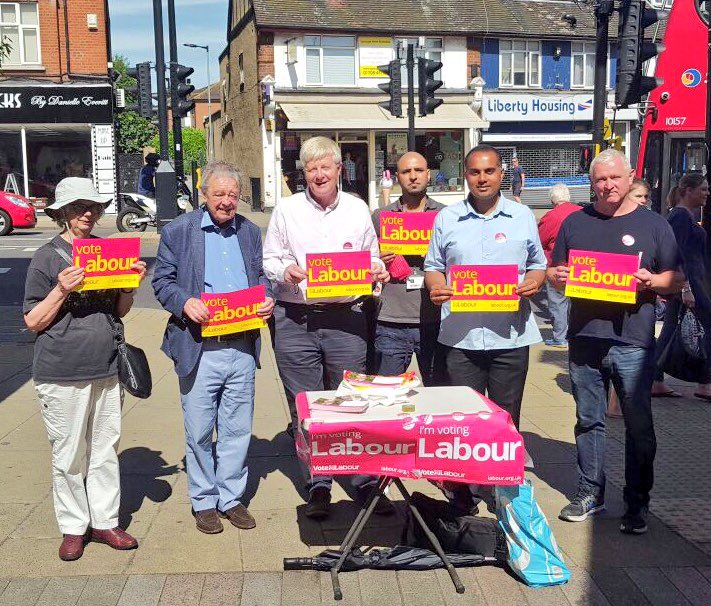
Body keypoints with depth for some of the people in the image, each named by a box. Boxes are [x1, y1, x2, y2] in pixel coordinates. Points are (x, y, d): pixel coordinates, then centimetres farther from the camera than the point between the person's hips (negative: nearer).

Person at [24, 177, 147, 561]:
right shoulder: (47, 257, -4)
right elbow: (33, 322, -3)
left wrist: (131, 284, -2)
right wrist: (62, 290, -17)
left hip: (105, 369, 4)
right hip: (61, 374, -4)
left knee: (105, 449, 11)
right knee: (68, 454, 5)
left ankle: (105, 522, 23)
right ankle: (73, 527, 20)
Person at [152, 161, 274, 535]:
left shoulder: (249, 231, 12)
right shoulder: (178, 231, 1)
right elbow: (162, 280, 2)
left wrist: (267, 299, -1)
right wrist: (185, 302, -17)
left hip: (242, 347, 3)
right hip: (198, 347, -3)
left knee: (237, 429, 10)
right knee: (199, 431, 5)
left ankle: (231, 498, 24)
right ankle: (203, 502, 21)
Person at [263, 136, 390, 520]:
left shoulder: (358, 210, 11)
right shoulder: (286, 210, 7)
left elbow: (371, 259, 18)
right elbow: (269, 259, 8)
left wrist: (378, 271, -4)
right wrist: (284, 270, -12)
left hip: (345, 319, 0)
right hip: (295, 321, 0)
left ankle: (367, 482, 14)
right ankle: (318, 486, 16)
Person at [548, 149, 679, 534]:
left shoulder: (653, 225, 5)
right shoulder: (575, 223, 11)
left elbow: (674, 280, 6)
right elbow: (554, 270, 16)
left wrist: (650, 281, -15)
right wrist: (558, 277, -7)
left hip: (632, 342, -2)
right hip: (584, 339, 3)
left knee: (639, 426, 3)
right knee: (588, 420, 11)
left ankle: (637, 503, 14)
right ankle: (590, 493, 24)